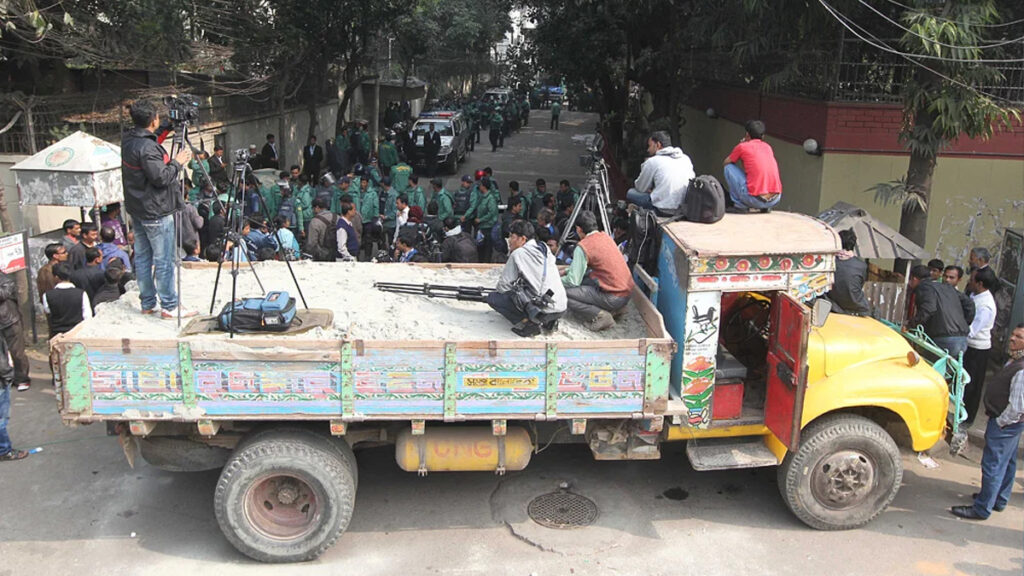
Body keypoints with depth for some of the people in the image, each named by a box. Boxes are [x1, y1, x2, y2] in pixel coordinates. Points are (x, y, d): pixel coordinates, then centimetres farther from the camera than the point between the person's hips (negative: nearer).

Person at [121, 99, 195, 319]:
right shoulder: (147, 147, -21)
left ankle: (147, 303, 21)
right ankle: (169, 306, 3)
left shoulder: (128, 142, 8)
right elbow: (161, 178, -22)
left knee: (142, 257, 13)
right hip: (155, 212, -9)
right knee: (164, 260, -3)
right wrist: (177, 162, -9)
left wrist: (172, 161, 11)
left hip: (136, 210, 9)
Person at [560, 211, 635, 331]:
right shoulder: (606, 237, 11)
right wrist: (566, 271, 30)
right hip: (627, 292, 8)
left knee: (563, 293, -6)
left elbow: (573, 281, -12)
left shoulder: (583, 246, -13)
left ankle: (600, 315, -13)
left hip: (614, 298, -8)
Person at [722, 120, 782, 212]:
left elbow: (725, 163, 20)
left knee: (729, 168, 10)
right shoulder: (768, 147, 19)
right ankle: (765, 207, 18)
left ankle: (740, 205, 5)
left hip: (755, 200, -6)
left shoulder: (742, 146, 4)